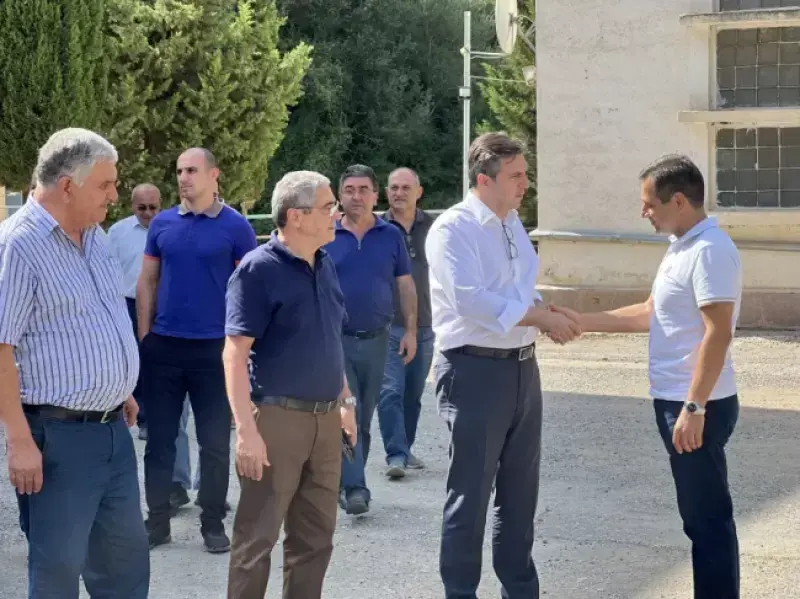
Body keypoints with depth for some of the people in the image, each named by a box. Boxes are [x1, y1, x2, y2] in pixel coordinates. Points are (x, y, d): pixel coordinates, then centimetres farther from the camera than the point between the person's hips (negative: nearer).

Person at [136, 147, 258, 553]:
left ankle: (213, 524, 15)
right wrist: (144, 338, 4)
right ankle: (157, 520, 18)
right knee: (160, 437, 8)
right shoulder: (162, 224, 5)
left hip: (215, 347, -3)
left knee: (215, 441, 4)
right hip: (163, 345, 3)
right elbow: (147, 282, 10)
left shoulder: (235, 226, -3)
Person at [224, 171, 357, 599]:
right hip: (276, 418, -7)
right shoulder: (258, 269, -13)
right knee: (257, 538, 1)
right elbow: (235, 353, -17)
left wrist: (345, 402, 18)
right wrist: (246, 429, -23)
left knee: (315, 537, 14)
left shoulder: (324, 265, 10)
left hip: (325, 420, 7)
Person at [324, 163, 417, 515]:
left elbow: (406, 287, 8)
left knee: (364, 417, 9)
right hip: (336, 340, -2)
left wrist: (410, 331, 2)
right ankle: (354, 487, -13)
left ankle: (347, 481, 22)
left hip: (376, 340, 2)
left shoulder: (391, 236, 5)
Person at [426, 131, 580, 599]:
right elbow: (470, 300, -25)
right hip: (476, 370, -8)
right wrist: (539, 317, -20)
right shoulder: (453, 228, -15)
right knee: (471, 492, 1)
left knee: (520, 488, 18)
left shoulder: (513, 223, 12)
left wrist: (550, 314, -1)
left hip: (522, 367, 8)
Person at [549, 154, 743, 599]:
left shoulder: (710, 250, -18)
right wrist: (583, 321, 16)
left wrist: (693, 407, -25)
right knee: (702, 515, 15)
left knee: (708, 518, -2)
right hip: (677, 400, 10)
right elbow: (650, 314, 20)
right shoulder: (682, 247, 13)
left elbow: (718, 333, -24)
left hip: (697, 405, -10)